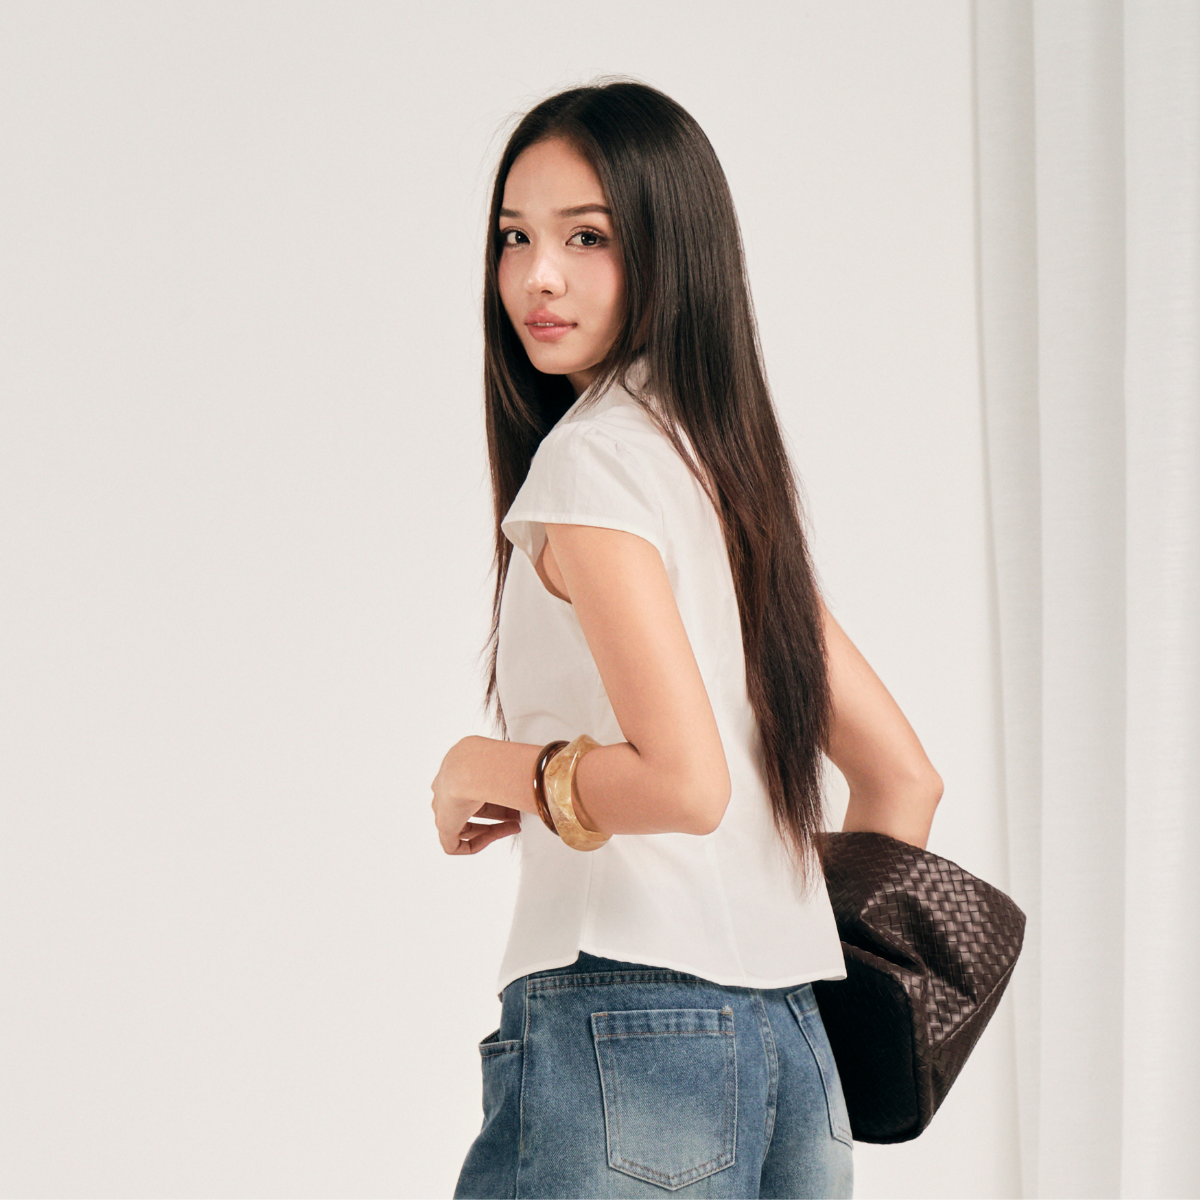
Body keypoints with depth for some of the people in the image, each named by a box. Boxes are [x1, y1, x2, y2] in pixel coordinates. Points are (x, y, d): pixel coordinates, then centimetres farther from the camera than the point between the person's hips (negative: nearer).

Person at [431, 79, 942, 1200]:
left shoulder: (594, 455, -8)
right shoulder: (733, 463, 16)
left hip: (630, 1031, -8)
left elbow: (683, 782, -19)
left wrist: (487, 769, -3)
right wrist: (827, 965, 26)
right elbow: (903, 776, 19)